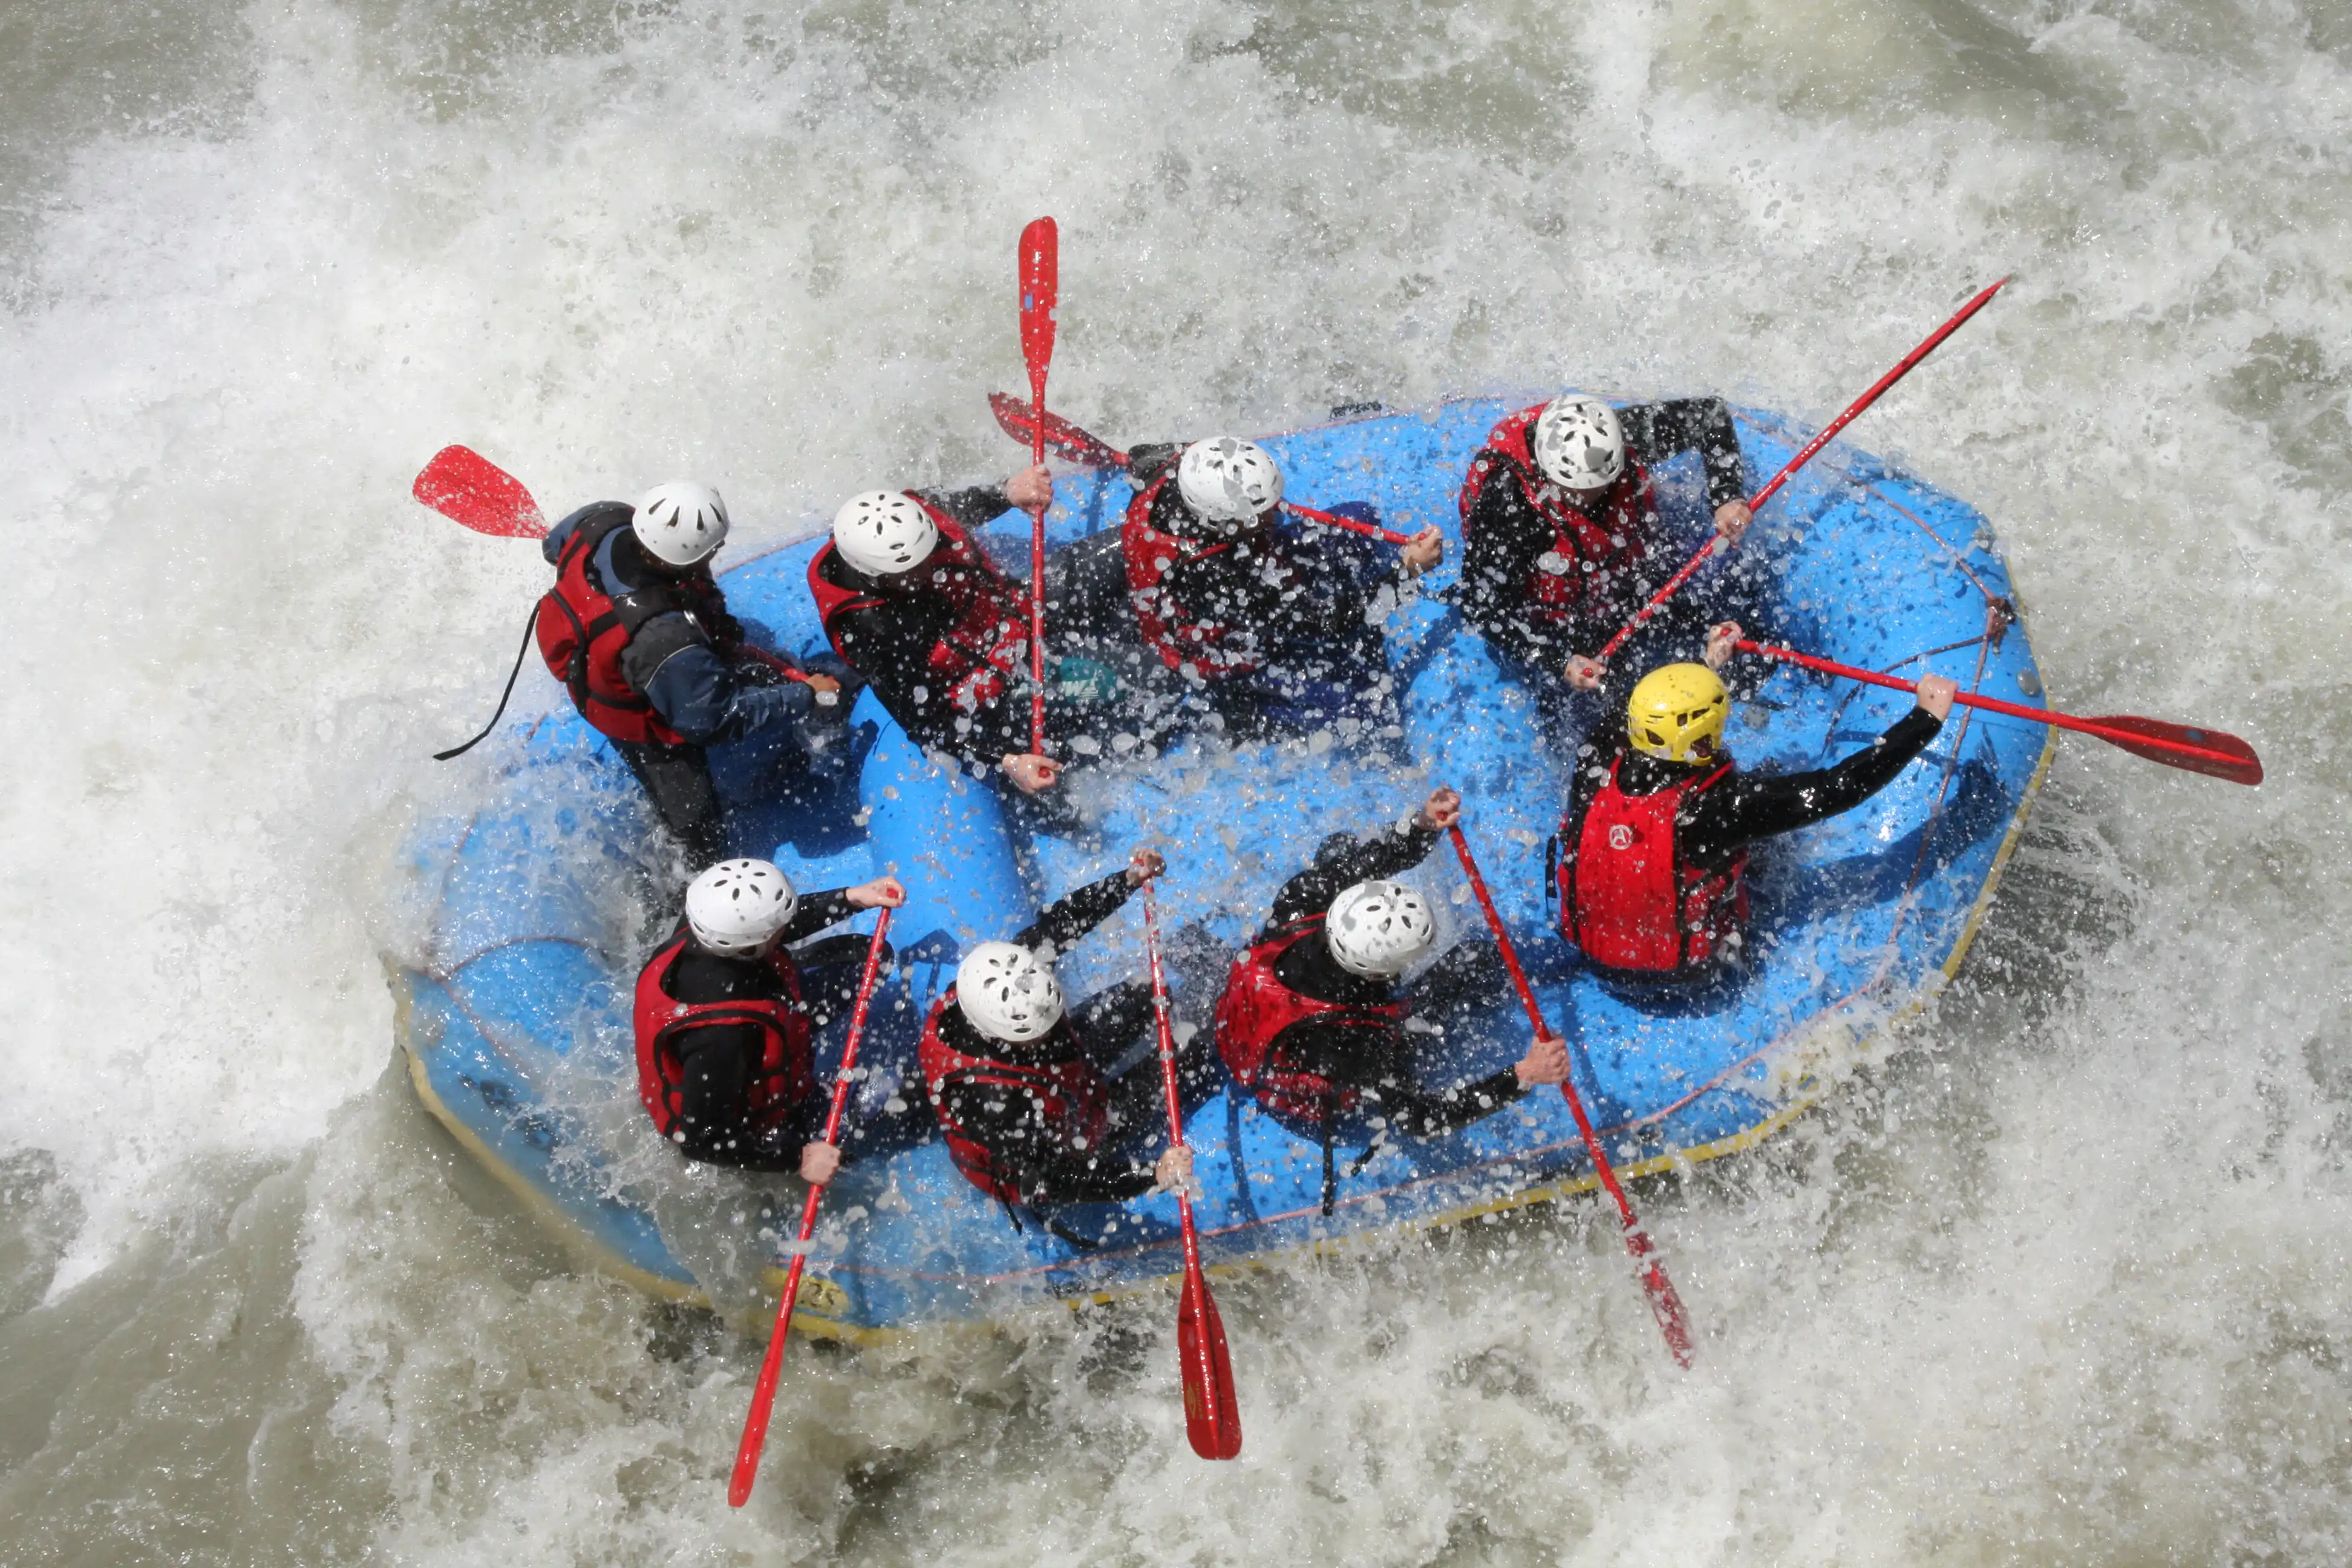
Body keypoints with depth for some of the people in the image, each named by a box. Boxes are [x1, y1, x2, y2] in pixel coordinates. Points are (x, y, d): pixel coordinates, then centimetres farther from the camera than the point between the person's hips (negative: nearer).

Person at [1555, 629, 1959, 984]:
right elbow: (1838, 788, -29)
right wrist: (1927, 717, -19)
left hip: (1595, 954, 3)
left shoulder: (1594, 771, -23)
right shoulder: (1715, 808, -35)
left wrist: (1708, 667, 13)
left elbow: (1651, 718, 1)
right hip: (1685, 971, -3)